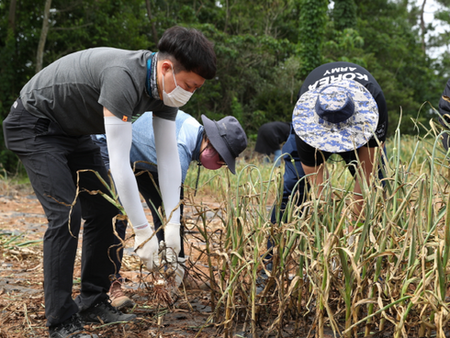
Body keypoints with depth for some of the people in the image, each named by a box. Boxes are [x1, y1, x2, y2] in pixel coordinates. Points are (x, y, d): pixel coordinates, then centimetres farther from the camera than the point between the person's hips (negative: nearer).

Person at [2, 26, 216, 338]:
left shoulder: (166, 88, -10)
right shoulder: (123, 77, -37)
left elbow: (169, 159, -10)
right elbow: (119, 163, -37)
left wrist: (173, 225, -15)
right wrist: (143, 231, -32)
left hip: (74, 131, 9)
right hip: (34, 126, -8)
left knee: (104, 212, 3)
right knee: (66, 215, -17)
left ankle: (93, 304, 15)